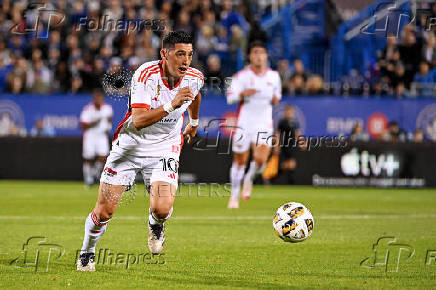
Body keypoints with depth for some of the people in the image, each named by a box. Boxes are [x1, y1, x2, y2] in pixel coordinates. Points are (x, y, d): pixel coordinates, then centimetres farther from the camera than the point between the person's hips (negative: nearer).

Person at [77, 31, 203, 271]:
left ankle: (155, 225, 18)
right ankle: (87, 252, 28)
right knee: (105, 210, -2)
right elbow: (138, 121, -32)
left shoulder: (195, 78, -9)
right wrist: (171, 105, -43)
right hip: (130, 145, -2)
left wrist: (194, 122, 35)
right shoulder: (146, 74, -23)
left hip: (164, 149, 2)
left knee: (161, 209, -21)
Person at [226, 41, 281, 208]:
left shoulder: (274, 76, 5)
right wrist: (243, 93, -32)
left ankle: (249, 179, 17)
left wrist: (276, 99, -1)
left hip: (264, 124, 1)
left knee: (260, 160, -17)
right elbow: (230, 98, -13)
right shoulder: (242, 76, -5)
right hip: (244, 124, -1)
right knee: (240, 161, 5)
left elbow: (277, 94, 22)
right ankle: (234, 196, 24)